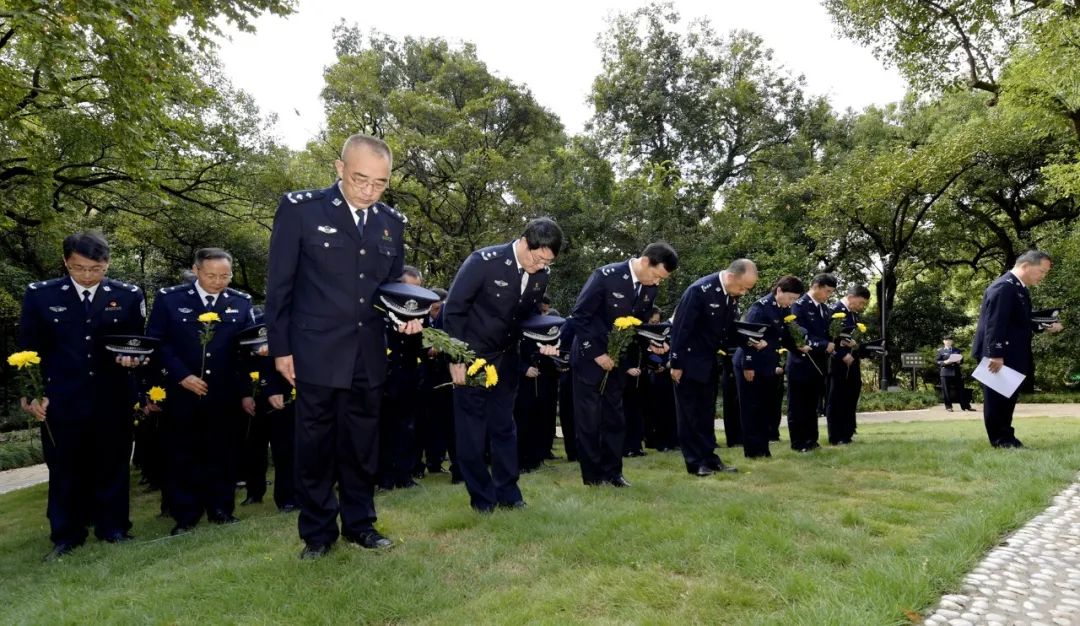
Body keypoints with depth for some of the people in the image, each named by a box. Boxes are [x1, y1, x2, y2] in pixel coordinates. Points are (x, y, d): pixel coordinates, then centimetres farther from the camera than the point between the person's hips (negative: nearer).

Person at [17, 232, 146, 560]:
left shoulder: (129, 295, 0)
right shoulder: (40, 294, 0)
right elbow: (28, 349, 3)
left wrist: (134, 358, -13)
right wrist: (31, 393, -3)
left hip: (113, 400, 0)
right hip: (62, 400, 0)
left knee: (112, 465, 11)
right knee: (64, 469, 9)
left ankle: (113, 527, 25)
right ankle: (66, 535, 23)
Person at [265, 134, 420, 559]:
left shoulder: (392, 222, 6)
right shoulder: (300, 208, -6)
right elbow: (280, 285, -4)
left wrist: (406, 314, -5)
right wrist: (281, 348, -5)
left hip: (369, 355, 4)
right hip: (316, 352, -3)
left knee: (362, 445, 13)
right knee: (315, 447, 8)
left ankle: (359, 524, 29)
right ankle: (317, 532, 23)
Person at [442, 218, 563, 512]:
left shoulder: (541, 274, -5)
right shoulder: (484, 261, -21)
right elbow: (453, 310, -16)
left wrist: (542, 342, -7)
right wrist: (456, 360, -17)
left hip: (505, 358, 5)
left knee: (504, 427, 12)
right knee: (471, 430, 2)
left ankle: (507, 492, 22)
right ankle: (481, 496, 15)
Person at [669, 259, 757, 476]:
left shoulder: (732, 294, -1)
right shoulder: (700, 290, -24)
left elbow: (730, 328, 10)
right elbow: (681, 328, -21)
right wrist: (676, 364, -18)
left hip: (709, 361, 7)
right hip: (690, 361, -7)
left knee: (706, 412, 12)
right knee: (690, 413, 1)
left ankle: (709, 458, 20)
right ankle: (695, 462, 8)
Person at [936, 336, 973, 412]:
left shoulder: (957, 350, 13)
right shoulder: (940, 350, 3)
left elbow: (962, 358, 16)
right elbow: (937, 361, -1)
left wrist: (959, 361, -7)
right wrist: (945, 362, -18)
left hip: (957, 372, 3)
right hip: (946, 372, -3)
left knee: (960, 389, 4)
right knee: (947, 390, -2)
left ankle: (966, 406, 7)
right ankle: (948, 407, 6)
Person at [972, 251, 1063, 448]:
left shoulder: (1018, 288, 15)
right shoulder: (1004, 287, -18)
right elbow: (995, 323, -25)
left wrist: (1047, 325, 8)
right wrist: (996, 354, -27)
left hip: (1011, 356, 10)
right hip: (998, 356, -10)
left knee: (1007, 397, 14)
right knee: (997, 398, -2)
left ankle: (1006, 438, 21)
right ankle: (1001, 440, 6)